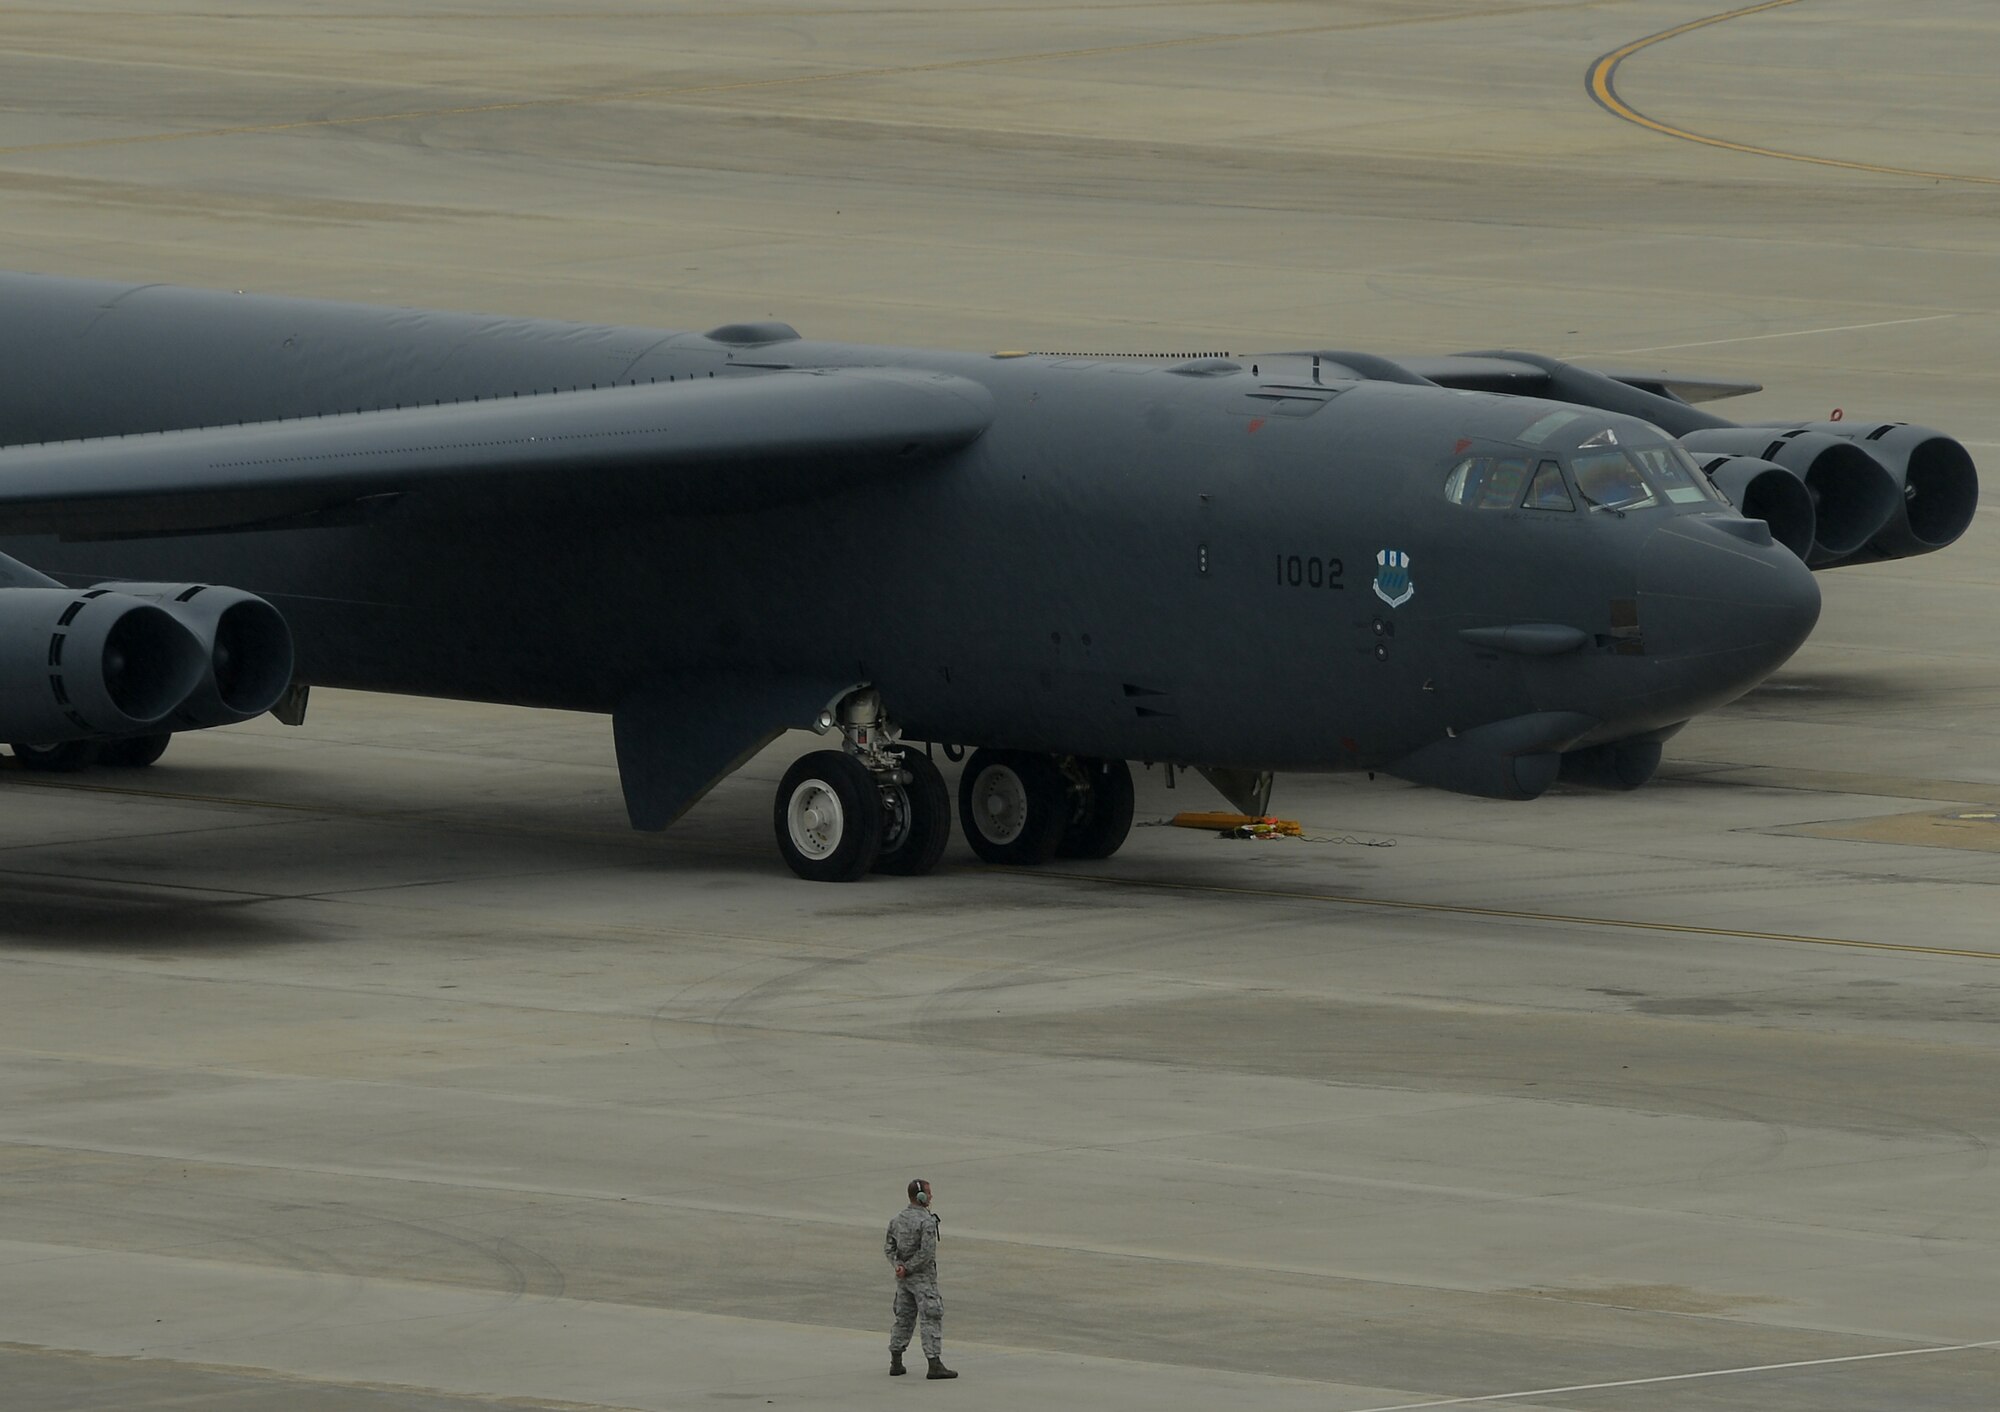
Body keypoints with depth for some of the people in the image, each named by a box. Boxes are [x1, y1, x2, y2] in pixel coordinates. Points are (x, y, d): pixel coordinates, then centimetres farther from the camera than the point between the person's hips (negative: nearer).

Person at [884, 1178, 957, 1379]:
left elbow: (889, 1246, 5)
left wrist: (898, 1266, -7)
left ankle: (896, 1363, 19)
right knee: (931, 1319, -5)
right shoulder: (927, 1221, -17)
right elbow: (926, 1252, -23)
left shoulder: (897, 1219, 7)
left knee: (904, 1317, 16)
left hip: (904, 1278, 7)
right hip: (923, 1277, -7)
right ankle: (935, 1365, -8)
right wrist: (907, 1269, -13)